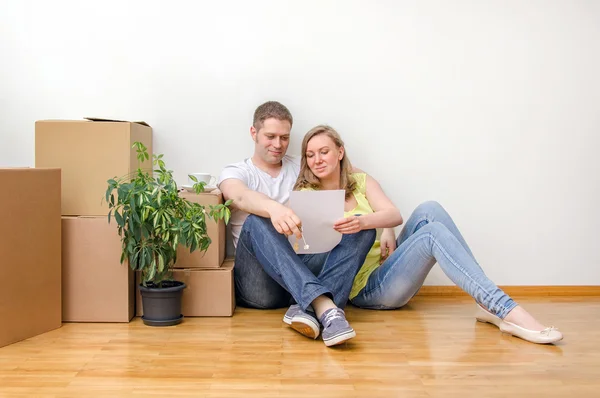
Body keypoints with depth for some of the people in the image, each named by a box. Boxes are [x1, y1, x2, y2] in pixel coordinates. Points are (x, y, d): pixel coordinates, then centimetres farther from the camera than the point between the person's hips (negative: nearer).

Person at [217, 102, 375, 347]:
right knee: (257, 221, -32)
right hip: (260, 282, -3)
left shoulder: (302, 168, 20)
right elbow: (240, 197, -18)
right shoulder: (235, 173, 8)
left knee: (363, 227, -15)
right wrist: (273, 208, -43)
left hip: (306, 269, 4)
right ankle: (325, 307, -49)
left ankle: (309, 308, -39)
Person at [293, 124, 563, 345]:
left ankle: (488, 304, -21)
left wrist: (366, 221, -26)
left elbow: (395, 215, -5)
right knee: (434, 232, -26)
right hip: (366, 287, -5)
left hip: (388, 266, 5)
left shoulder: (361, 181, 11)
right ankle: (508, 311, -33)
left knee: (428, 211, -20)